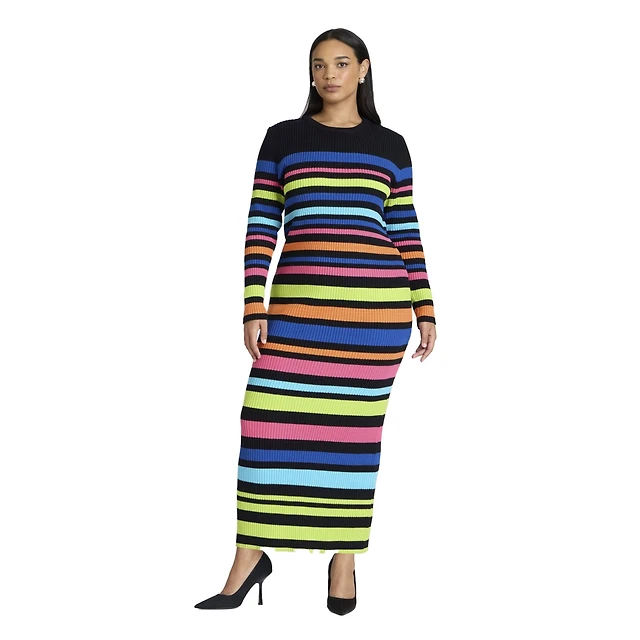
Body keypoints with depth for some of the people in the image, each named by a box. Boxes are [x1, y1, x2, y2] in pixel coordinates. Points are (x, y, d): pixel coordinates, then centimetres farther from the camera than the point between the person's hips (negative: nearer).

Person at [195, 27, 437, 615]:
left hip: (374, 303, 0)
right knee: (270, 423, -5)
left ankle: (345, 558, 17)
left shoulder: (390, 146, 11)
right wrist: (254, 308, -4)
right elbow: (261, 228, 4)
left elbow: (406, 234, 11)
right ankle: (249, 560, 9)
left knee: (354, 431, 4)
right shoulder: (283, 138, 9)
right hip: (299, 303, 0)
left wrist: (425, 309, 5)